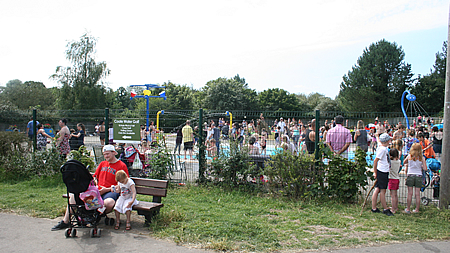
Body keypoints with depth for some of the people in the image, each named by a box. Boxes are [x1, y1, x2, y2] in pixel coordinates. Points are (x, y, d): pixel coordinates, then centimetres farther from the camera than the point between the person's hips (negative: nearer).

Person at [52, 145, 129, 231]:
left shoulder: (122, 166, 1)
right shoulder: (102, 164, 24)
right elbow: (95, 176, 31)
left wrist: (107, 189, -12)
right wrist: (96, 186, 7)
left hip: (111, 191, -6)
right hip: (97, 191, 6)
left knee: (109, 203, -42)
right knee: (74, 195, -10)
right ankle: (65, 221, -3)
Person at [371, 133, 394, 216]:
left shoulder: (383, 147, 9)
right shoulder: (383, 149, -17)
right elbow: (375, 160, -19)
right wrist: (375, 172, -14)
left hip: (384, 172, 9)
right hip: (383, 172, -9)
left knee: (377, 189, 10)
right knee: (382, 190, 0)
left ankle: (374, 208, 14)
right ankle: (385, 209, 9)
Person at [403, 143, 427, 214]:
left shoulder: (409, 156, -3)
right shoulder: (422, 158, -3)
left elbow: (404, 162, 12)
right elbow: (425, 169, -4)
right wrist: (421, 166, 15)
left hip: (410, 176, -1)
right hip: (419, 176, 1)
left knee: (410, 193, 3)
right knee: (417, 194, 6)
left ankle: (408, 209, 8)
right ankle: (417, 209, 12)